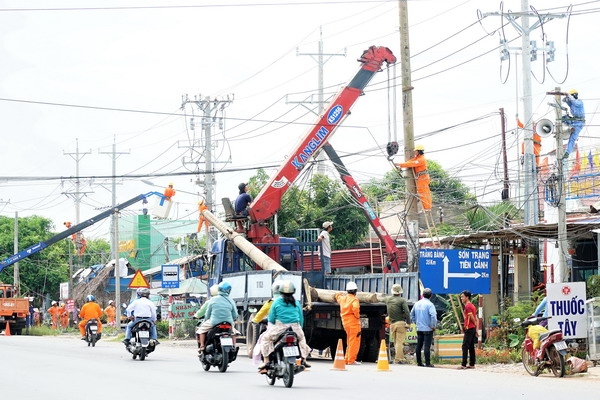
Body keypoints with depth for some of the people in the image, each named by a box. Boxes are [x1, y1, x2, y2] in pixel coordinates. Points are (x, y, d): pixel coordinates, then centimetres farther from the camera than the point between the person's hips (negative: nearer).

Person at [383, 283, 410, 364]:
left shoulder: (388, 299, 9)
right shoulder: (402, 300, -7)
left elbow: (383, 300, 34)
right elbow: (407, 312, -15)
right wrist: (408, 322, -6)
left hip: (392, 324, 5)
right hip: (401, 323, -5)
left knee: (396, 342, 11)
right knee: (400, 341, -4)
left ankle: (402, 358, 15)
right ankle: (398, 359, -8)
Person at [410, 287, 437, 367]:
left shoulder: (417, 304, 8)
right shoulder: (429, 304, -12)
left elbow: (412, 315, 16)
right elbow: (433, 316, -22)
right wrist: (433, 326, -10)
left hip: (419, 328, 6)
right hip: (428, 329, -6)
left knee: (419, 346, 11)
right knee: (427, 346, -6)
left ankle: (419, 362, 14)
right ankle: (427, 363, -7)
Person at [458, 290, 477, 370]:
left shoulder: (467, 306, -13)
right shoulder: (472, 306, 16)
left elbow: (472, 317, -17)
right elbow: (476, 319, 17)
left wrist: (475, 324, 0)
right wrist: (476, 329, 15)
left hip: (469, 329, -9)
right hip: (473, 329, 9)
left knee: (465, 347, -9)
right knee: (471, 347, 10)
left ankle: (463, 365, -12)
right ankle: (472, 364, 11)